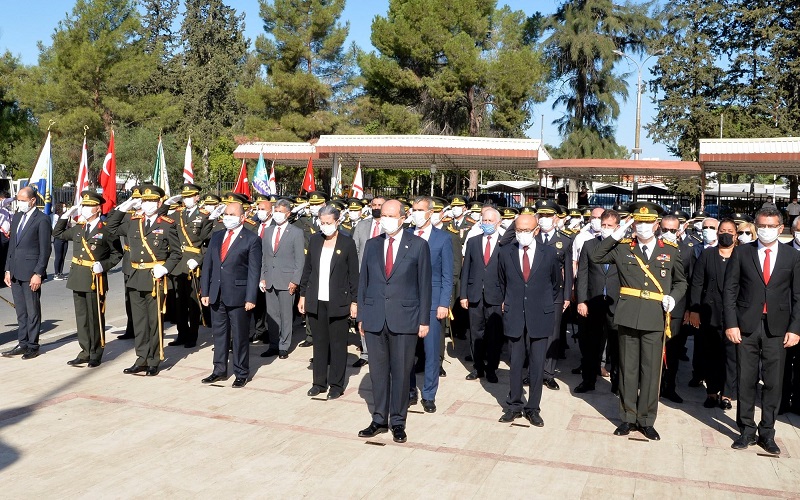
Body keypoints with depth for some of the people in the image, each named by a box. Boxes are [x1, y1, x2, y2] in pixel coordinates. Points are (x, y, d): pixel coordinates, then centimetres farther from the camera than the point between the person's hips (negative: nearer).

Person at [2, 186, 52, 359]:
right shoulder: (16, 217, 15)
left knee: (33, 311, 1)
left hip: (31, 273, -7)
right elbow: (11, 245, 18)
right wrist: (8, 270, 12)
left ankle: (33, 345, 10)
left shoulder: (42, 220, -8)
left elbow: (45, 249, -11)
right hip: (15, 272, 7)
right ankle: (23, 343, 19)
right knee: (20, 311, 12)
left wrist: (38, 274, -15)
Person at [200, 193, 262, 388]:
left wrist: (250, 298, -15)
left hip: (238, 296, -5)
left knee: (240, 336, 5)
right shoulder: (216, 237, 12)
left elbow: (254, 271, -10)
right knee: (219, 334, 14)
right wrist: (204, 292, 5)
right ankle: (220, 370, 27)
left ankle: (241, 374, 17)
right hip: (216, 295, 5)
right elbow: (207, 265, 11)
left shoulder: (252, 239, -5)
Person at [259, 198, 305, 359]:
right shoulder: (268, 231, 13)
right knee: (271, 315, 8)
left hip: (286, 281, -4)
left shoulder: (296, 232, -1)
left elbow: (300, 259, -5)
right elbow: (263, 257, 15)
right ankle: (273, 345, 17)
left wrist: (295, 281, -11)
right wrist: (262, 277, 7)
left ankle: (284, 347, 9)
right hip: (269, 281, 5)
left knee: (285, 315, 1)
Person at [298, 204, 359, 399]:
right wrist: (302, 295, 9)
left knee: (338, 344, 5)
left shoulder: (347, 243, -5)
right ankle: (319, 382, 23)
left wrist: (354, 301, -5)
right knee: (319, 343, 12)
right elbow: (307, 269, 11)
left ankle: (336, 384, 15)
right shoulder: (314, 240, 6)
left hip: (338, 302, -3)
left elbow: (353, 274, -3)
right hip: (315, 301, 4)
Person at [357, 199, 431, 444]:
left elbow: (424, 284, -1)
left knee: (401, 372, 6)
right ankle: (379, 420, 22)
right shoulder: (371, 245, 9)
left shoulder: (418, 245, -1)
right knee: (378, 371, 10)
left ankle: (398, 421, 19)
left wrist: (424, 320, -4)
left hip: (404, 318, -3)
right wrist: (361, 316, 8)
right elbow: (363, 281, 11)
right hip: (375, 318, 3)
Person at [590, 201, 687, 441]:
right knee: (628, 369, 8)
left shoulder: (670, 251, 7)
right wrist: (616, 234, -5)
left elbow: (681, 282, 16)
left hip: (656, 319, 0)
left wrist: (673, 297, -4)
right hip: (628, 317, 0)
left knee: (651, 370, 4)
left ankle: (646, 420, 18)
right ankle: (628, 417, 20)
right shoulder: (623, 248, 6)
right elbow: (595, 257, -2)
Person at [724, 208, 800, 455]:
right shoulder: (741, 253, 3)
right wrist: (730, 323, -6)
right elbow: (730, 290, 1)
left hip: (777, 328, 1)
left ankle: (767, 432, 17)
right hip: (746, 326, 0)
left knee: (773, 383, 4)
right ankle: (747, 430, 17)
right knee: (746, 381, 5)